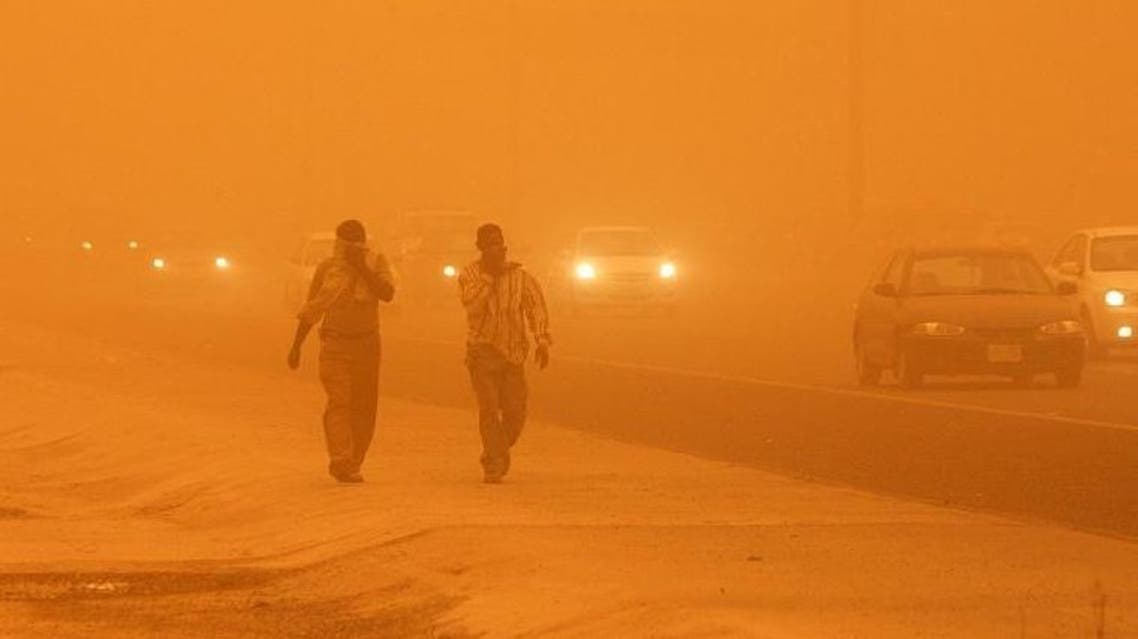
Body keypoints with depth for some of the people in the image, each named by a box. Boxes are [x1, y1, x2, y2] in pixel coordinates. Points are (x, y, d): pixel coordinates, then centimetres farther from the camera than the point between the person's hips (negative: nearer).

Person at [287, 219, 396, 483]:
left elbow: (387, 293, -15)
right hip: (335, 343, -2)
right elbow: (311, 309, 9)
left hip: (367, 343, 2)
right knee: (339, 401, -16)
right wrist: (296, 346, 8)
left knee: (363, 407, 3)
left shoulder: (376, 262, 2)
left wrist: (361, 267, -19)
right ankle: (340, 461, -25)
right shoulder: (327, 268, 1)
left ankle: (352, 465, 12)